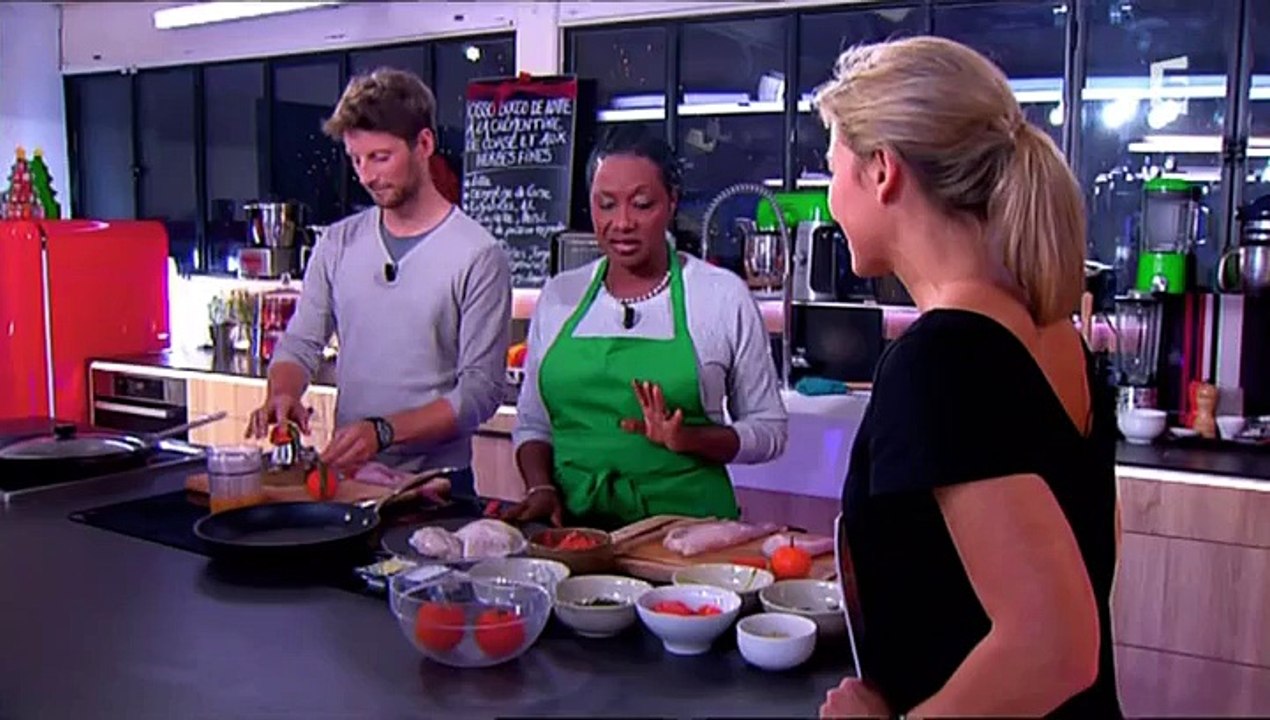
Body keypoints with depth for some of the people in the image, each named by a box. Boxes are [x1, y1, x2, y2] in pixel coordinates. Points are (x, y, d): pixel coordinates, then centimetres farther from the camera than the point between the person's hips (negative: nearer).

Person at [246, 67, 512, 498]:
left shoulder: (478, 256, -6)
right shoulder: (338, 245, 10)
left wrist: (384, 431, -20)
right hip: (343, 477, 4)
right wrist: (282, 394, -10)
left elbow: (481, 389, -10)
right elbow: (300, 344, 12)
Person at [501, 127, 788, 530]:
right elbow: (532, 424, 18)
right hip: (574, 526, 3)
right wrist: (542, 488, 0)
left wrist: (687, 439, -12)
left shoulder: (723, 297, 1)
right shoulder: (558, 296, 10)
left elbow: (769, 430, 5)